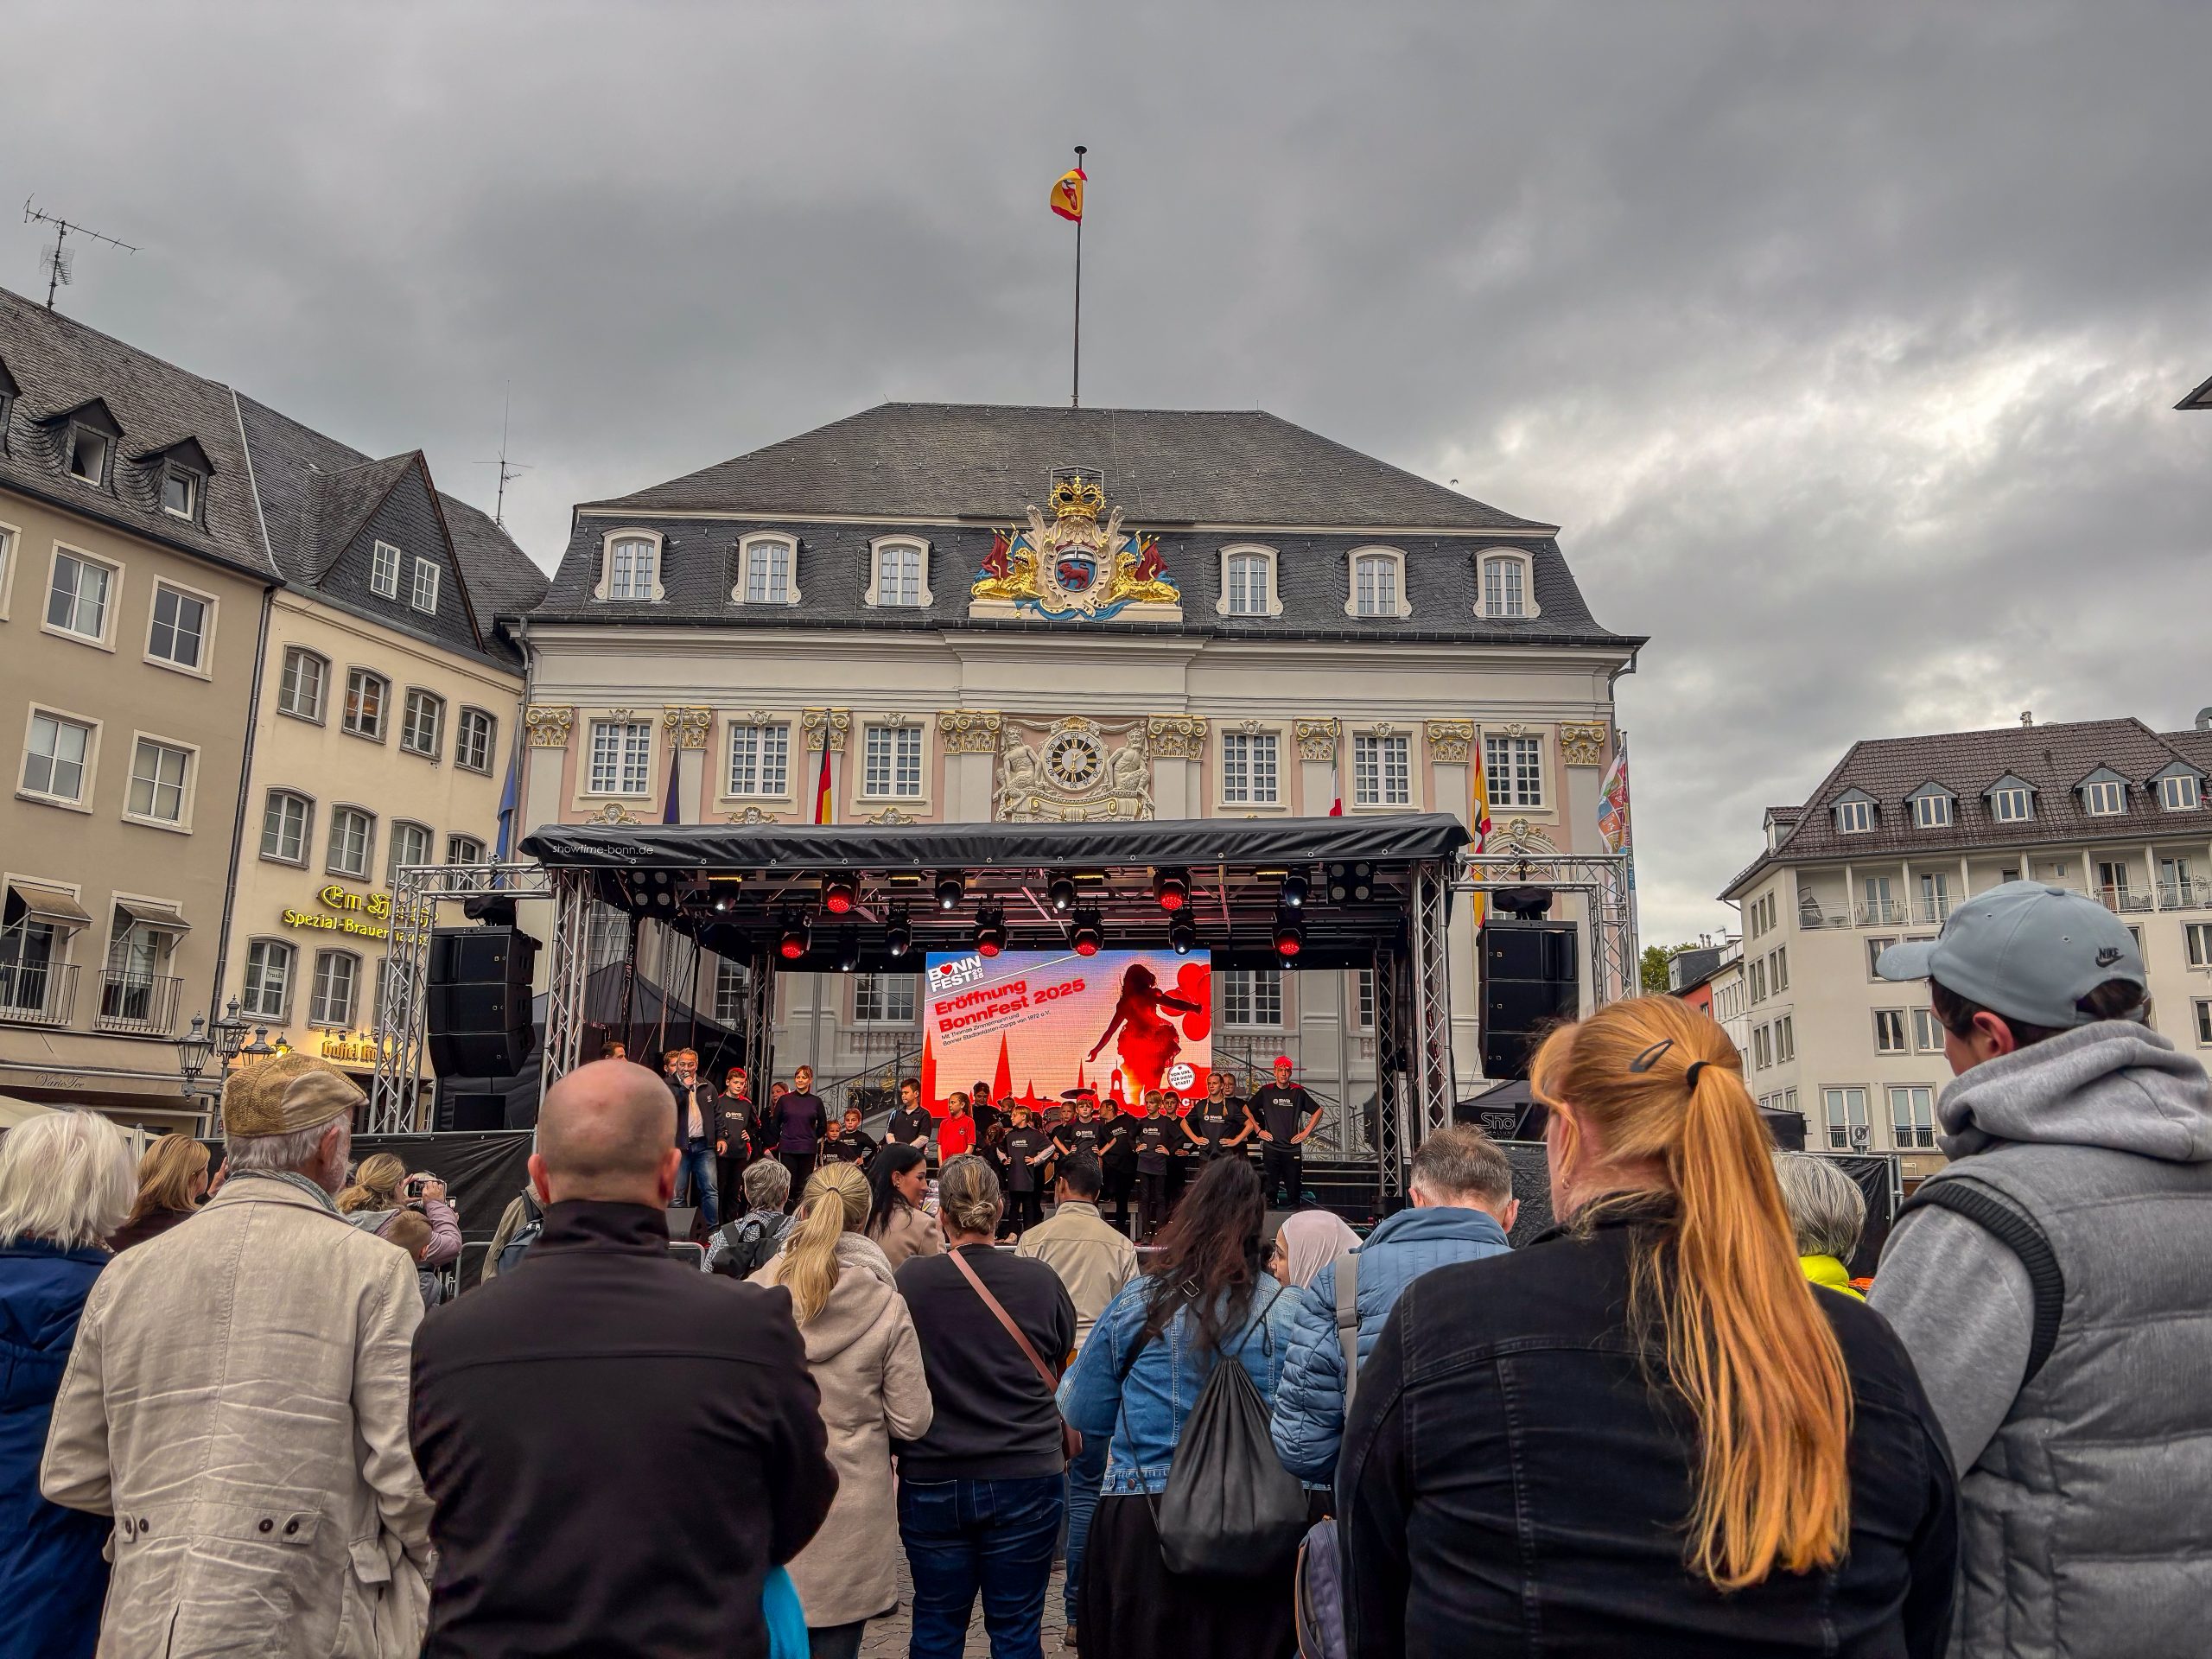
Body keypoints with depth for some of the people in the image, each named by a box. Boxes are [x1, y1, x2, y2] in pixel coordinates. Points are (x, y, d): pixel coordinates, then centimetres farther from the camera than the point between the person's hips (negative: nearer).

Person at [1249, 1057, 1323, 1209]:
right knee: (1269, 1189, -1)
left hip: (1293, 1148, 0)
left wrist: (1306, 1132, 6)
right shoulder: (1265, 1091, 5)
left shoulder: (1298, 1092, 5)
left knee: (1294, 1189, 1)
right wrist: (1258, 1130, 7)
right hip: (1271, 1148, 0)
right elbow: (1246, 1109, 14)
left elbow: (1318, 1111, 14)